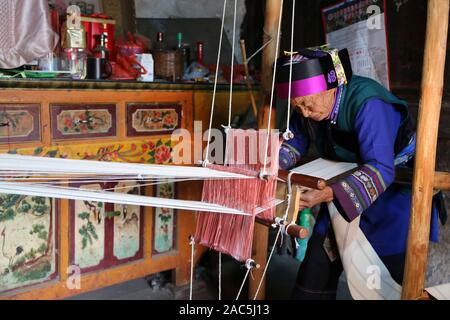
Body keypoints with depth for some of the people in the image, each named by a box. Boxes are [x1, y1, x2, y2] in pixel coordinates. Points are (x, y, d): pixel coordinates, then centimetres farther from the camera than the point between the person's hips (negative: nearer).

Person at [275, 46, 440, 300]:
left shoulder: (367, 103, -33)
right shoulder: (310, 104, -11)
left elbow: (381, 168, -38)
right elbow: (294, 143, 3)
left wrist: (326, 195, -48)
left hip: (395, 184, -6)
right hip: (349, 181, 6)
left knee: (394, 267, -1)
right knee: (321, 254, 3)